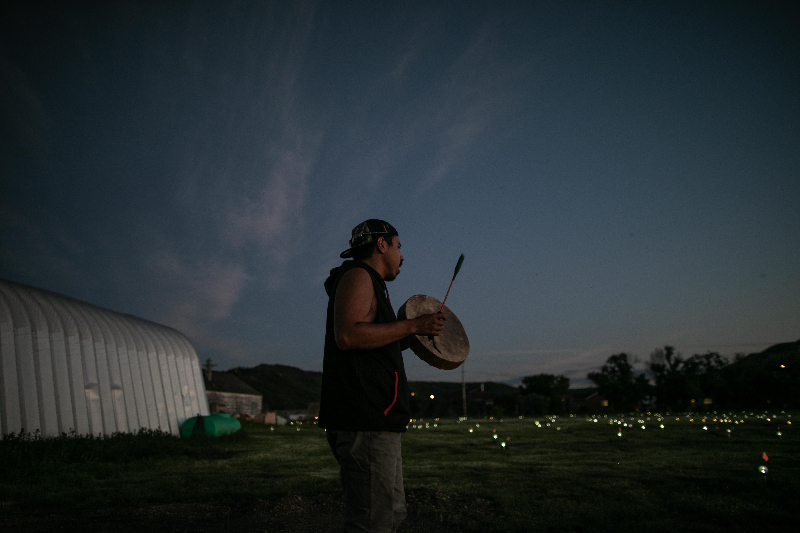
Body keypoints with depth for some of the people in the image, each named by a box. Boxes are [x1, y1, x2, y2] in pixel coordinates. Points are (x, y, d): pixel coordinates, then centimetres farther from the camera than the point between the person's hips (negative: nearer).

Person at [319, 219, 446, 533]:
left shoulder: (370, 283, 27)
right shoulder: (358, 276, -5)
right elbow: (347, 335, -22)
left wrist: (408, 339, 24)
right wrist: (412, 326, -17)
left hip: (376, 417, 11)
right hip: (364, 416, -11)